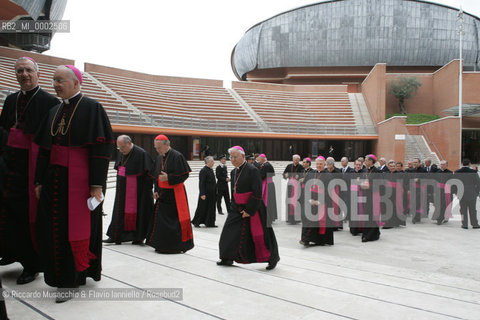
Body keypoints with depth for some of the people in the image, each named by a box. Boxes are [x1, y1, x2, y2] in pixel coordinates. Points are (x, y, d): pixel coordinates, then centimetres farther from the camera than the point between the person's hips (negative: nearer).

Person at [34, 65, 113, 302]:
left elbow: (101, 148, -12)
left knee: (78, 227, -1)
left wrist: (97, 184, -17)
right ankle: (61, 274, 24)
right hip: (55, 179, 7)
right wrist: (40, 181, 12)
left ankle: (74, 277, 13)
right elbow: (44, 149, 17)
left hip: (79, 180, -6)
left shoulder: (91, 108, -6)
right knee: (54, 228, 8)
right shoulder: (55, 111, 15)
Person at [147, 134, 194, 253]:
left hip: (175, 194, -7)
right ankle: (163, 246, 20)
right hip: (162, 193, 7)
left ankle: (181, 245, 11)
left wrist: (168, 178, -21)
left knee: (177, 220, -1)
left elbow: (184, 175, -15)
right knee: (160, 219, 8)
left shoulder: (177, 156, -13)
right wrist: (156, 191, 8)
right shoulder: (159, 158, 10)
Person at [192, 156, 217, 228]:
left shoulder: (211, 170, 13)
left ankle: (209, 223, 17)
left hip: (212, 194, 8)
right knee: (202, 208, 1)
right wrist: (202, 194, -21)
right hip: (205, 194, -8)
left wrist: (215, 193, 17)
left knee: (211, 208, 10)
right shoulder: (203, 171, -13)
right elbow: (201, 183, -17)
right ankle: (196, 222, 15)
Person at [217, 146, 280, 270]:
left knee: (259, 235, 1)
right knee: (231, 231, 7)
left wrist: (249, 211, -18)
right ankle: (228, 258, 23)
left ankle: (272, 258, 21)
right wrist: (237, 208, 5)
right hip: (238, 208, 7)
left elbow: (257, 193, -18)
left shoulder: (252, 170, -16)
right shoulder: (233, 172, 8)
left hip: (253, 208, -7)